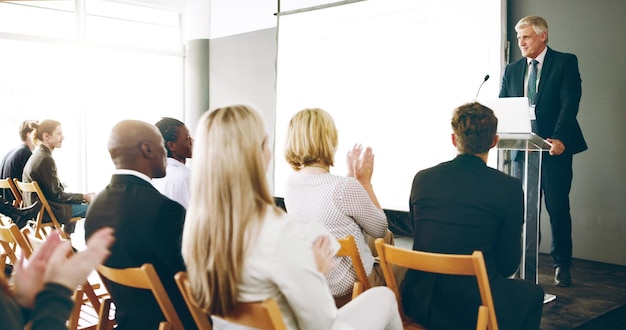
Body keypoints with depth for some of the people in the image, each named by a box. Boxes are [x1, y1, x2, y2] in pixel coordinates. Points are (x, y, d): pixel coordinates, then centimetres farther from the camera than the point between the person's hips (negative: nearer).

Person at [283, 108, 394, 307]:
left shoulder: (290, 183, -9)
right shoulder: (346, 187, -31)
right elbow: (380, 229, -11)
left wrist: (351, 175, 10)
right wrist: (365, 181, -7)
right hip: (350, 288, -7)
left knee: (387, 238, 30)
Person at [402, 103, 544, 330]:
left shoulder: (422, 178, -1)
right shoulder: (509, 187, -10)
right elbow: (508, 264, -4)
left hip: (419, 303, 4)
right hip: (473, 308, -4)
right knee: (532, 293, 27)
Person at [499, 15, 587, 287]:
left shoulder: (565, 62, 0)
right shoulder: (512, 70, 13)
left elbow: (570, 103, -10)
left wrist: (559, 139, -22)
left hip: (554, 147, -4)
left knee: (558, 208, 2)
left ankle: (562, 265, 15)